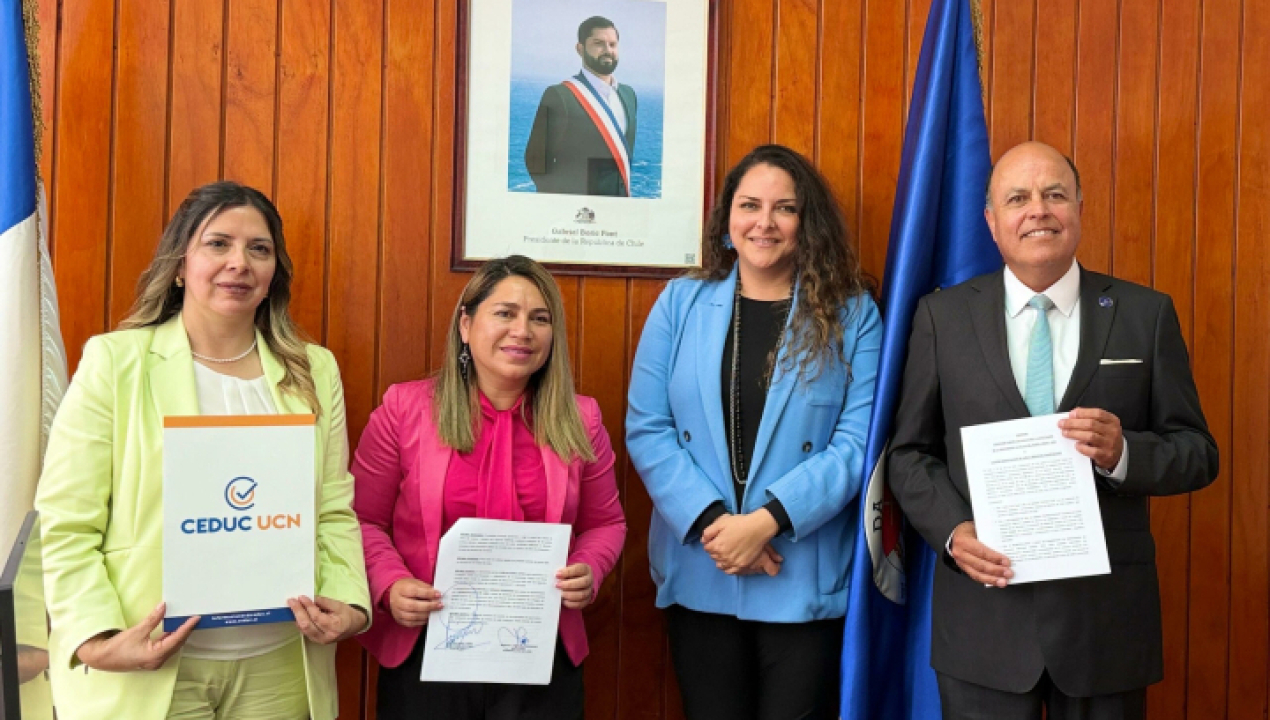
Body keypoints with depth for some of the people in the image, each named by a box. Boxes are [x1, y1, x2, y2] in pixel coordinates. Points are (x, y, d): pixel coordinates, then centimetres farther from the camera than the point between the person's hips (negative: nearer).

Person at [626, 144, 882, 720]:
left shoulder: (851, 315, 0)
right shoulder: (680, 303, 3)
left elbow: (857, 443, -8)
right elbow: (646, 429, -2)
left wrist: (766, 520, -18)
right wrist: (710, 522, -13)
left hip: (806, 579, -1)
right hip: (698, 574, 2)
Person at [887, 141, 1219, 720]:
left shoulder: (1147, 314, 2)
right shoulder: (942, 315, 1)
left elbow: (1198, 453, 3)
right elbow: (910, 453, 4)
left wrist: (1124, 453, -17)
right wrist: (952, 531, -12)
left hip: (1108, 615, 1)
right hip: (984, 616, 0)